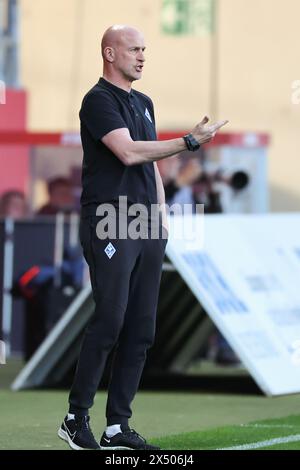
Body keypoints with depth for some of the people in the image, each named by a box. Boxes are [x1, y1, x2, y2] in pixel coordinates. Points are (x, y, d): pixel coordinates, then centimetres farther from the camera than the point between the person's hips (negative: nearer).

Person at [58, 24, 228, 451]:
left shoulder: (144, 103, 19)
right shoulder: (99, 100, -8)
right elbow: (129, 152, -19)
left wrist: (162, 212, 16)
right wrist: (189, 142, -18)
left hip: (147, 227, 8)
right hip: (109, 226, -8)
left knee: (141, 331, 4)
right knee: (109, 322, -12)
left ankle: (118, 427, 6)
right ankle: (76, 419, -3)